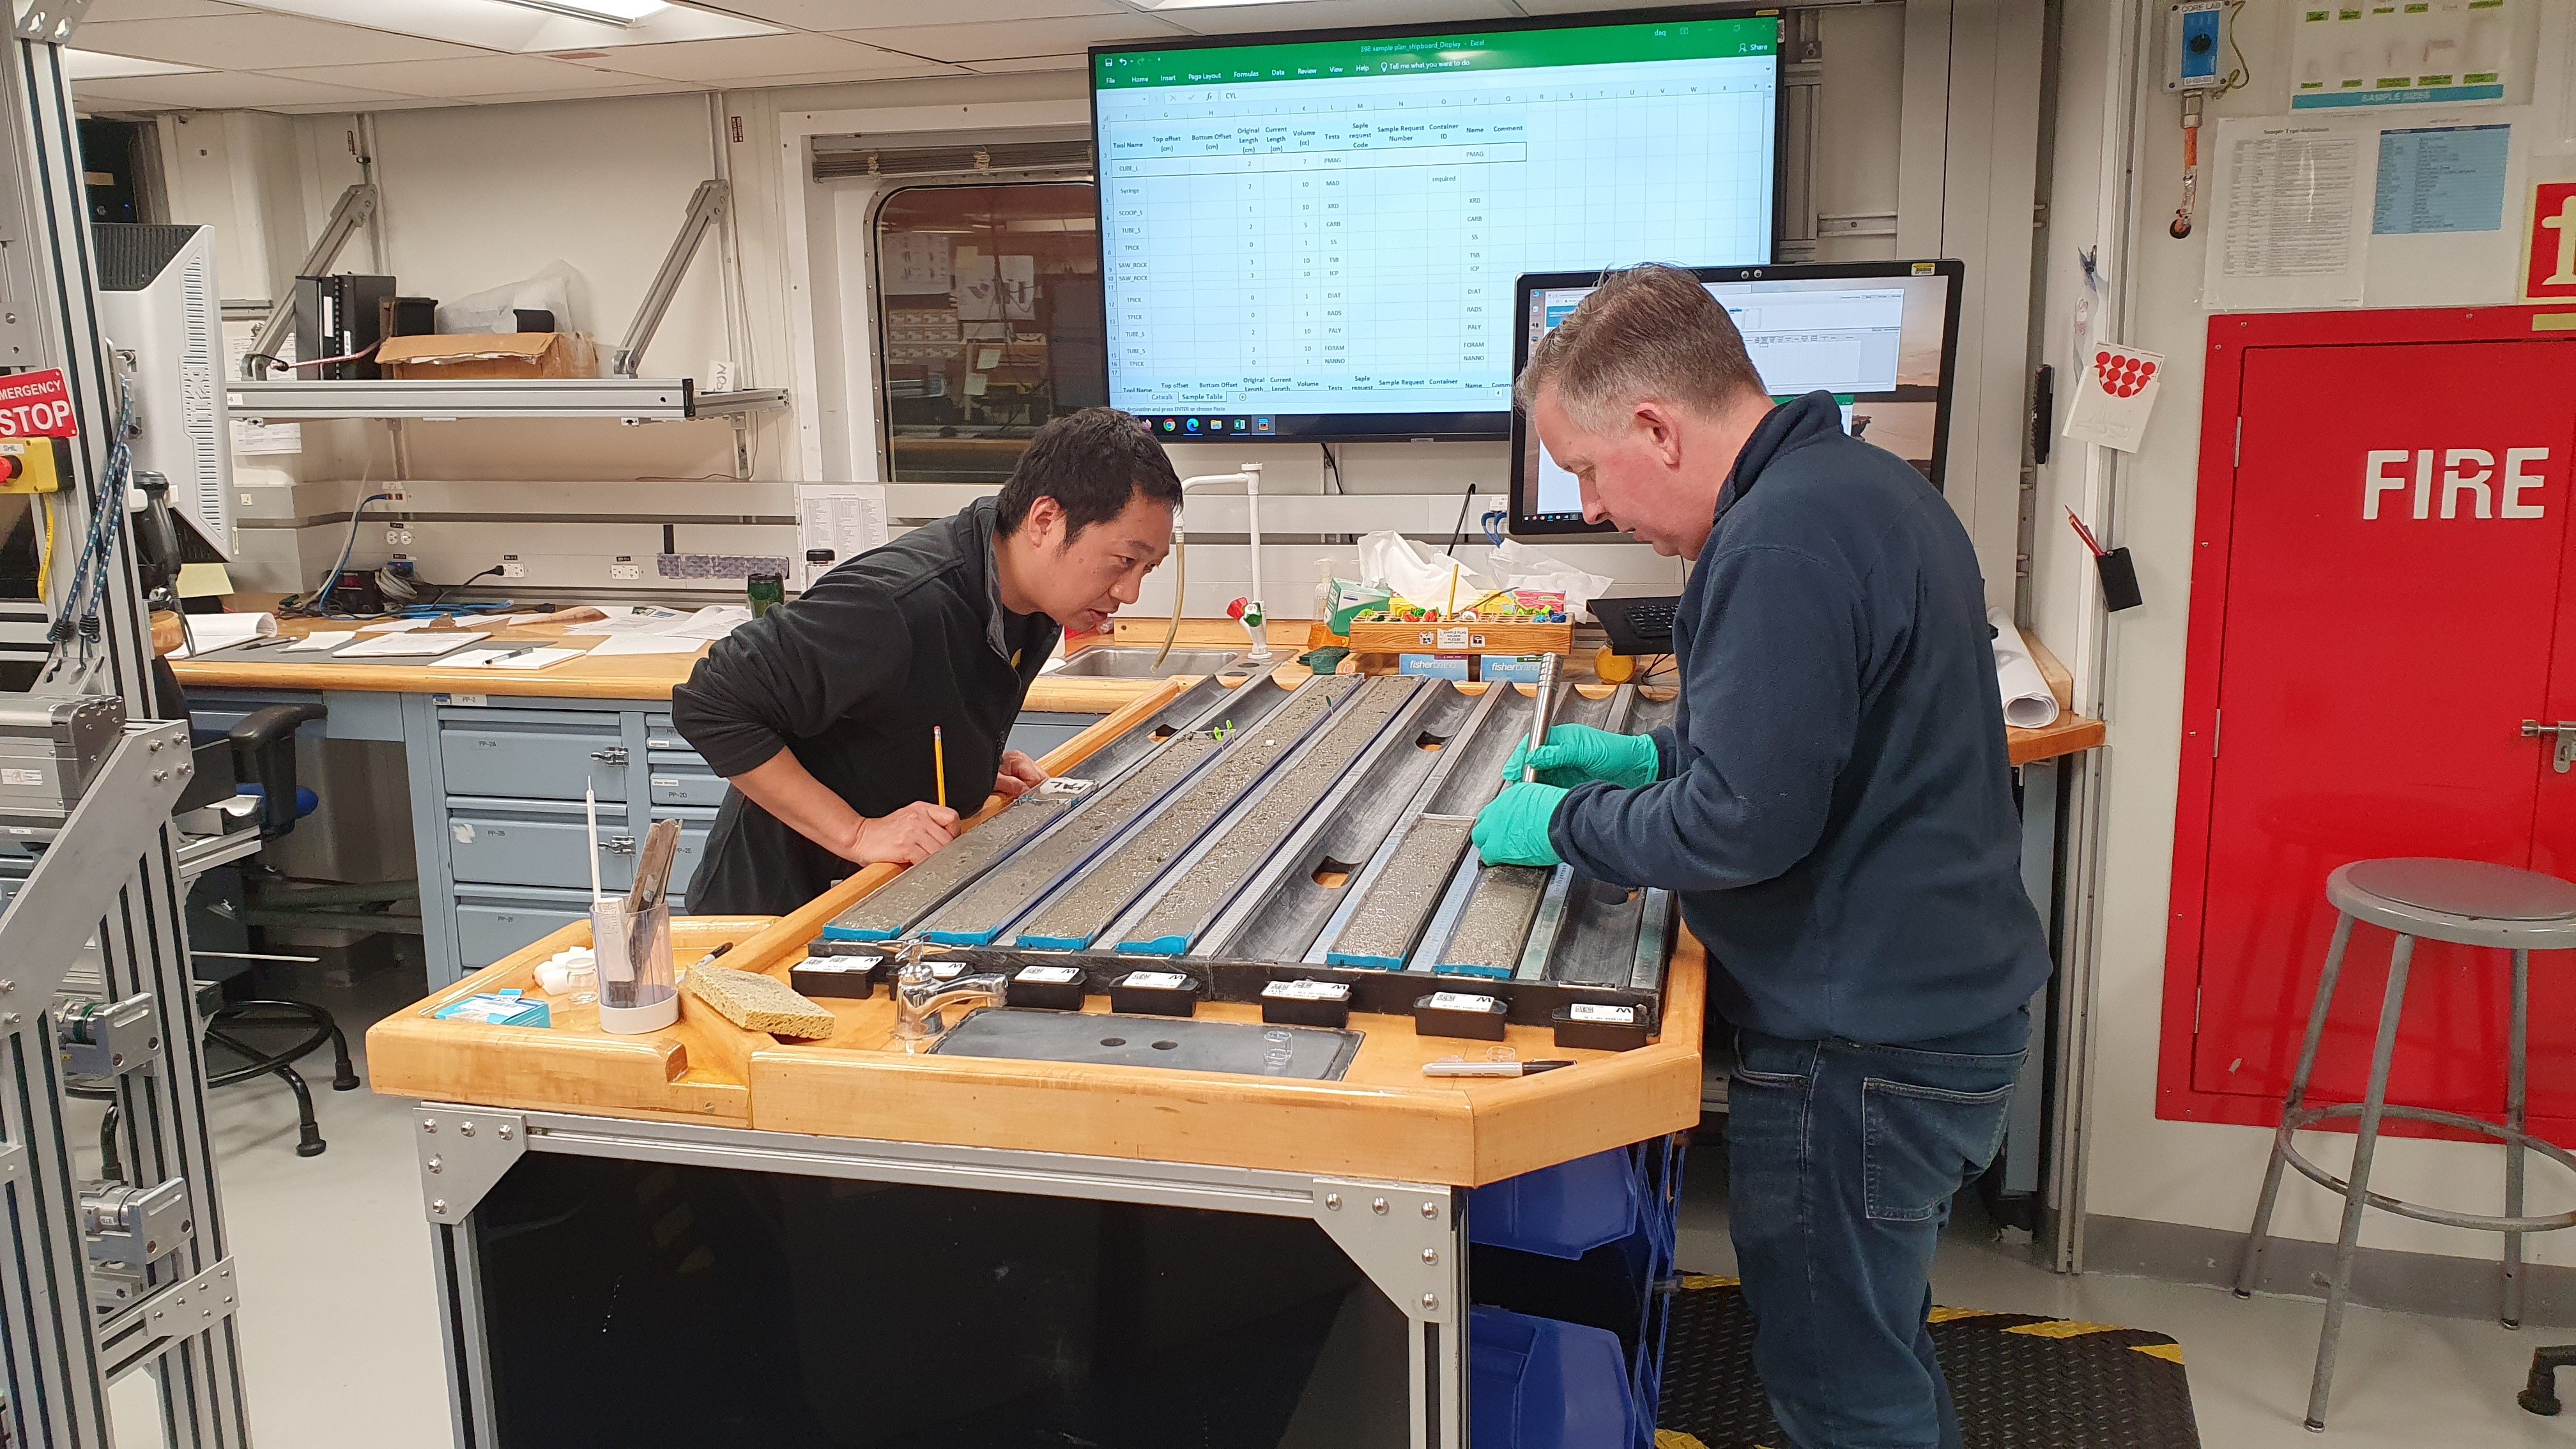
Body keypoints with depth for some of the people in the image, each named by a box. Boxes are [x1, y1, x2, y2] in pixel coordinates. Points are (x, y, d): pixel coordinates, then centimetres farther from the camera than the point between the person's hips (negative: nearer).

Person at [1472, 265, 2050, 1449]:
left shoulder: (1784, 543, -25)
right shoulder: (1864, 483, 9)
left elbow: (1743, 826, -26)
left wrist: (1564, 823, -12)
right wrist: (1655, 756, 13)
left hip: (1863, 1053, -10)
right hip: (1946, 999, 10)